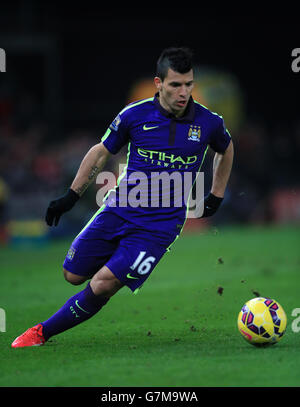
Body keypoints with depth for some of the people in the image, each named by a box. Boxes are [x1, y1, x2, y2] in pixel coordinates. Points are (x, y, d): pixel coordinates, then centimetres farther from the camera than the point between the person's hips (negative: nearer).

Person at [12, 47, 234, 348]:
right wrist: (71, 196, 8)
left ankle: (43, 333, 1)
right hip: (118, 210, 2)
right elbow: (101, 152, 9)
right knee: (73, 275, 7)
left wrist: (217, 196, 18)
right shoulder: (135, 115, -6)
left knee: (102, 285, -15)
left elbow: (226, 149, 20)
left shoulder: (208, 123, -4)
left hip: (160, 225, -2)